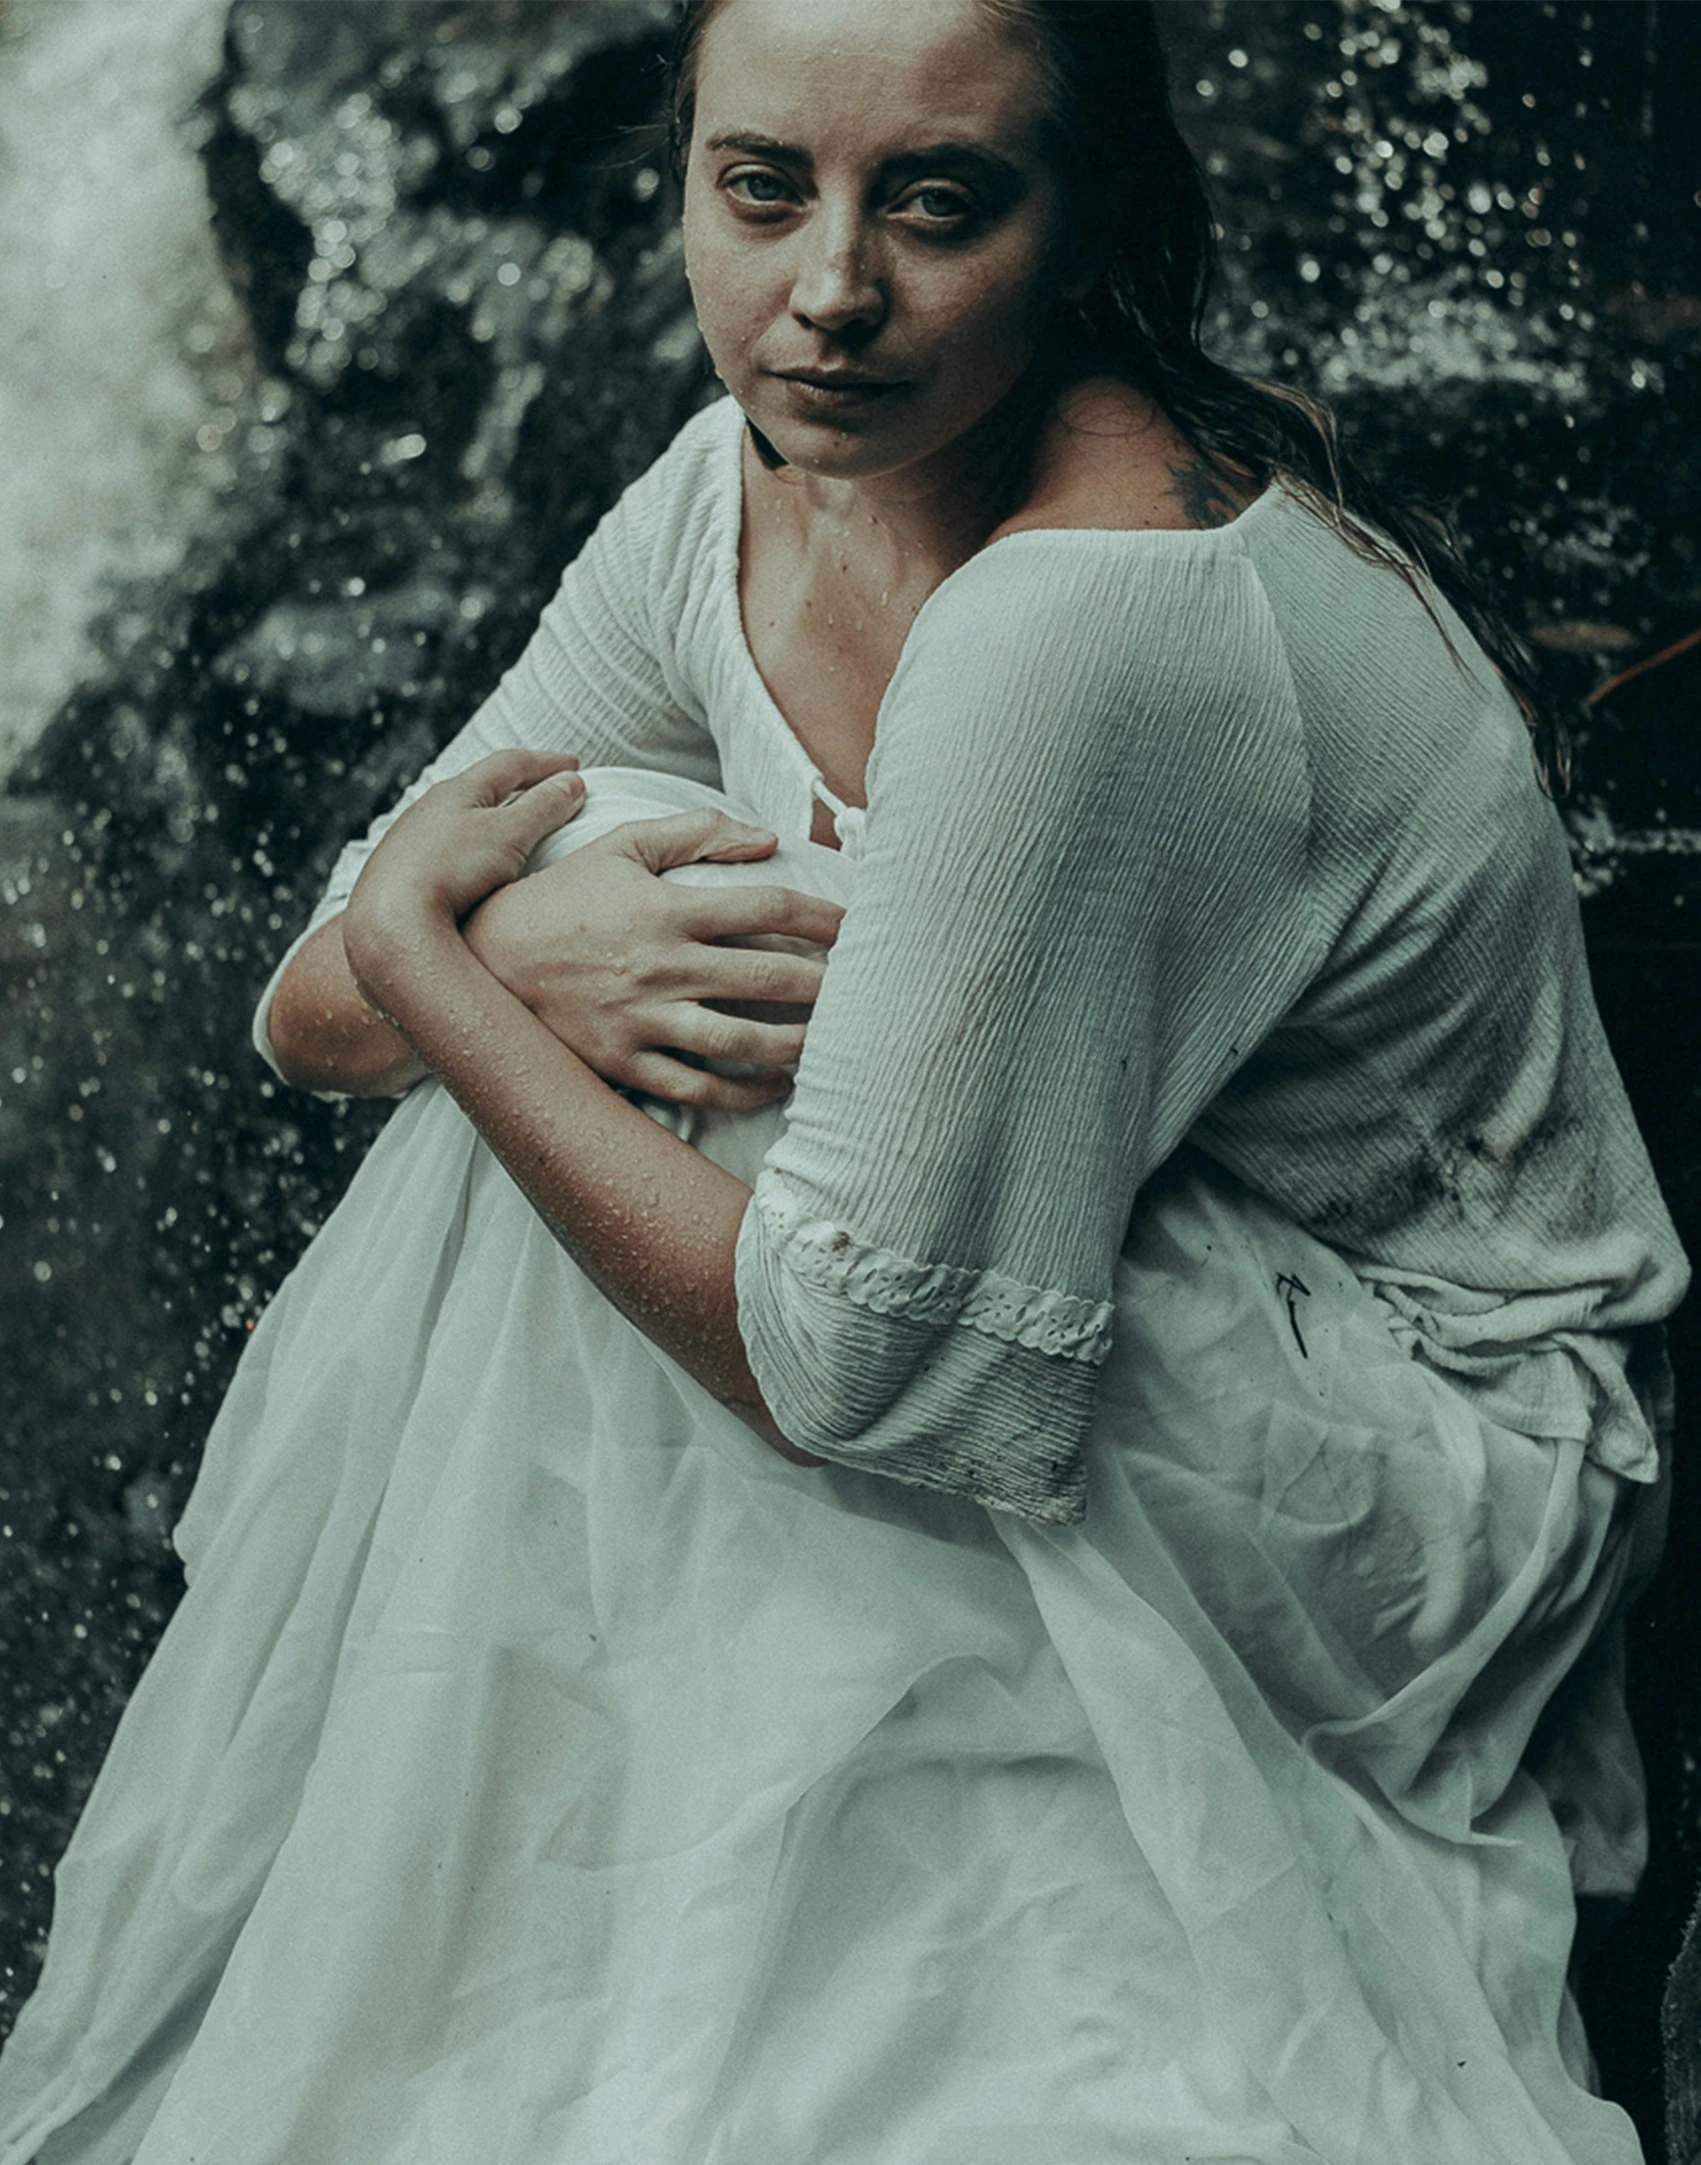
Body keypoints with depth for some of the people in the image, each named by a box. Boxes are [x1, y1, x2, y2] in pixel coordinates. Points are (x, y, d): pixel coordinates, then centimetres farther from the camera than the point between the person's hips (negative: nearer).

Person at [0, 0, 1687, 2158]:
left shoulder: (1091, 623, -31)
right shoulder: (737, 493, -5)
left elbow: (869, 1364, -29)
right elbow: (313, 1005, -1)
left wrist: (425, 947, -20)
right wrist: (519, 950, -24)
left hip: (1438, 1468, -8)